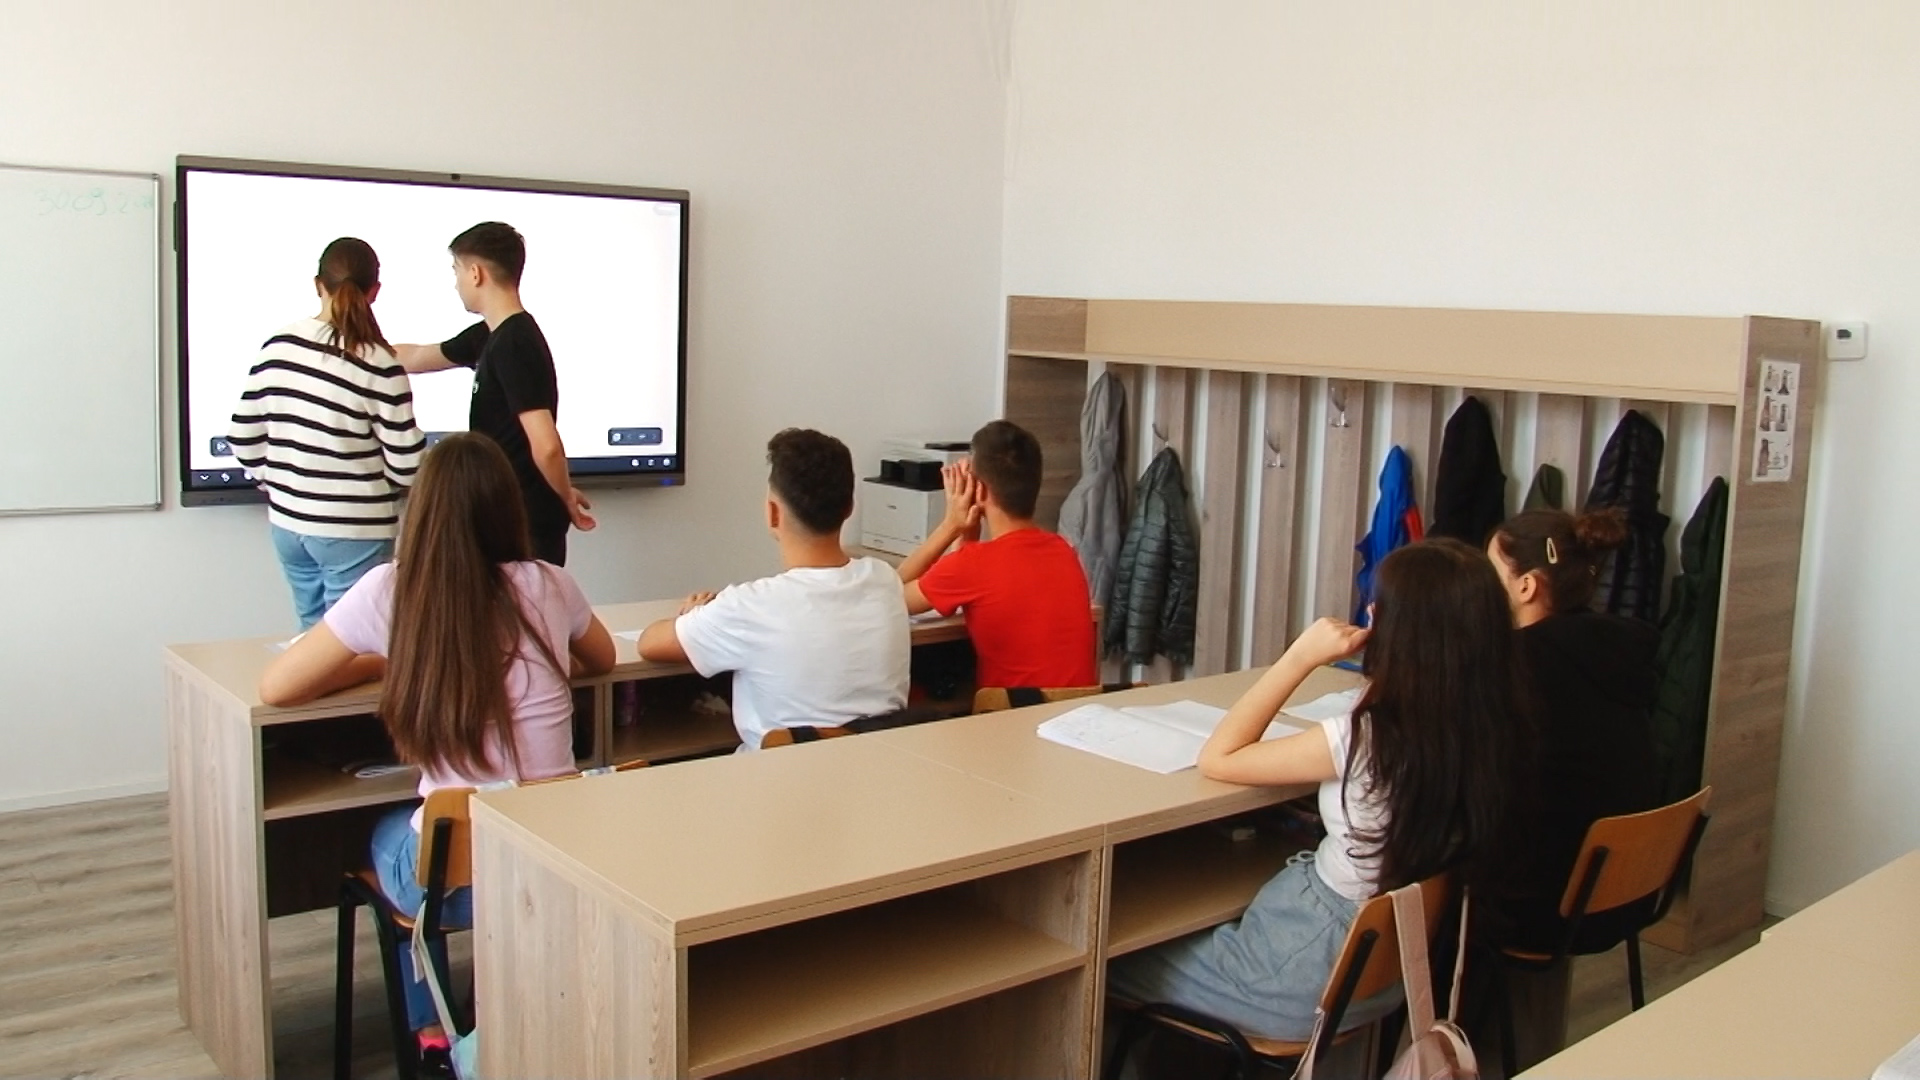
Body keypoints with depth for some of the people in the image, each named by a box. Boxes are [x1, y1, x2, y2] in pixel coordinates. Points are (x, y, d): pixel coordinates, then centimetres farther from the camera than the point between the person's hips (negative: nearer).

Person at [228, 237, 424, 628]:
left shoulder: (277, 347, -1)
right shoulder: (379, 366, -15)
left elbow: (243, 437, 5)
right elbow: (407, 464, -12)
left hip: (287, 522, 5)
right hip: (354, 531, -5)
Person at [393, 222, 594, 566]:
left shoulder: (514, 345, -20)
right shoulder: (489, 336, 10)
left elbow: (546, 446, -27)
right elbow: (418, 358, 28)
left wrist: (566, 498, -11)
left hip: (526, 522, -9)